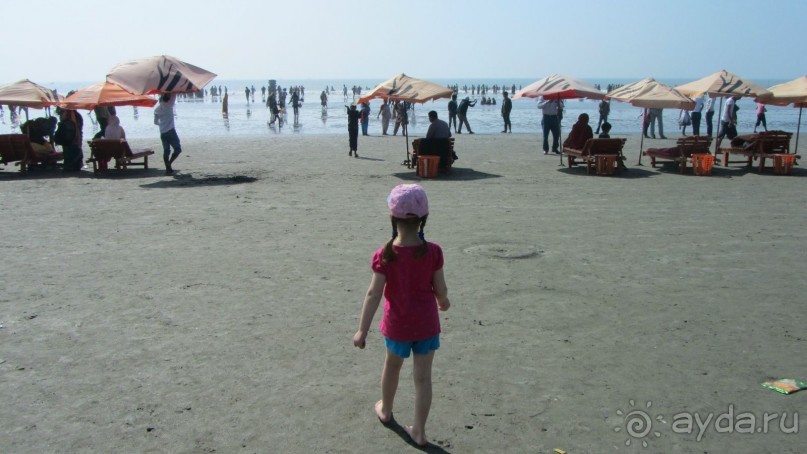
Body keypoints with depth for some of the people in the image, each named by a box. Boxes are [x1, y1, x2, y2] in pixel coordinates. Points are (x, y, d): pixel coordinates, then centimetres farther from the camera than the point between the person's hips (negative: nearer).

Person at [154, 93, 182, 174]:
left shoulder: (157, 109, 11)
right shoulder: (169, 105, -5)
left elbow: (155, 122, 20)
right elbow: (173, 96, 1)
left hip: (162, 133, 6)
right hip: (171, 131, -6)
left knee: (166, 151, 8)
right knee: (178, 149, 3)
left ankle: (168, 168, 4)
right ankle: (169, 163, -12)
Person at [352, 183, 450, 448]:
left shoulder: (384, 255, -19)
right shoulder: (433, 252, -15)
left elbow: (374, 295, -17)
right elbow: (440, 289, -7)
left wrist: (362, 331, -10)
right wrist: (443, 302, 16)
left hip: (398, 324, 0)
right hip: (426, 324, 0)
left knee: (392, 367, 25)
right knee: (423, 377, 11)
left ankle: (385, 411, 47)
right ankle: (419, 431, 20)